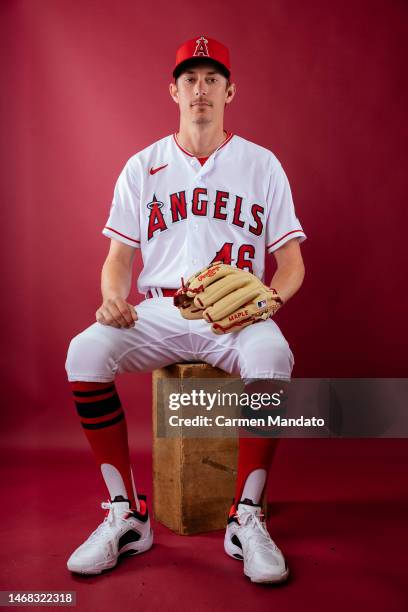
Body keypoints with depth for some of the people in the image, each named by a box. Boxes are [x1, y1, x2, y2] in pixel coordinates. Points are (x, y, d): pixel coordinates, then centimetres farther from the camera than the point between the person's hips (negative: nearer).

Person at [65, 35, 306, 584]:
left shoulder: (261, 164, 9)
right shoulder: (142, 167, 13)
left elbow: (292, 264, 7)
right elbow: (118, 256, 10)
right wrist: (114, 296, -13)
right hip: (158, 315, 2)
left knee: (272, 355, -35)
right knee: (85, 351, -26)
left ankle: (247, 519, -17)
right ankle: (126, 515, -13)